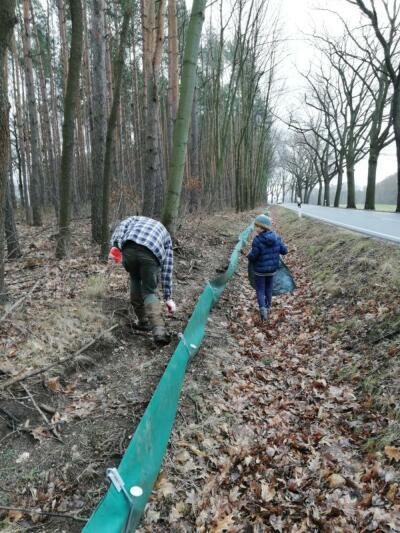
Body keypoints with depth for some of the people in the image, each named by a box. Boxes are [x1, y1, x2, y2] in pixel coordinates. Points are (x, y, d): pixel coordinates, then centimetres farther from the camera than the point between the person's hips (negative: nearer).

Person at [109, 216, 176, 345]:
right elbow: (167, 268, 30)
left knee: (135, 280, 28)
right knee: (149, 291, 15)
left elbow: (121, 226, 15)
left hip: (129, 249, 1)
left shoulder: (136, 218, 40)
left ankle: (143, 321, 28)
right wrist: (168, 297, 30)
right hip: (151, 254, -1)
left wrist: (115, 245, 1)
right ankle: (159, 330, -4)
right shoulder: (165, 235, 36)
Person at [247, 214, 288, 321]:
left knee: (260, 290, 7)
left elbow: (253, 256, -21)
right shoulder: (276, 237, -7)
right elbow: (284, 250, -1)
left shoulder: (257, 240, -24)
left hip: (260, 270, -5)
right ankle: (268, 307, 37)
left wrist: (249, 255, 2)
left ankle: (262, 308, -11)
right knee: (269, 288, 22)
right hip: (272, 269, 5)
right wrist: (284, 246, 21)